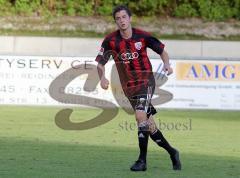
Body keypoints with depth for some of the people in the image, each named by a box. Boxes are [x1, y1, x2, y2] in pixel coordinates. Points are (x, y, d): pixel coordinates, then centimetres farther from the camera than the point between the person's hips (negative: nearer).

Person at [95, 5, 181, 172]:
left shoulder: (142, 36, -8)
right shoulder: (111, 40, -5)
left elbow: (162, 51, 5)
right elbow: (100, 62, -2)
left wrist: (167, 64, -14)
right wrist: (102, 77, -21)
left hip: (146, 81, -3)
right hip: (128, 87, 3)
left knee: (141, 116, -24)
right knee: (148, 124, 6)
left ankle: (142, 160, -17)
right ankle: (172, 152, 26)